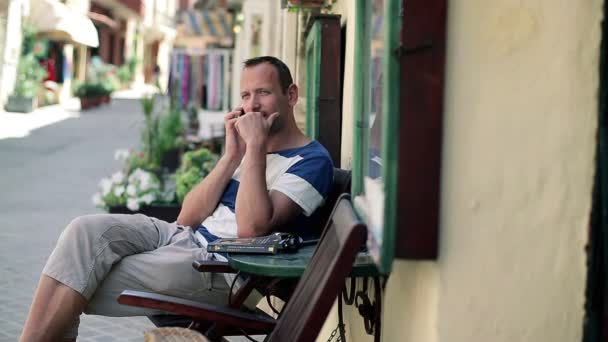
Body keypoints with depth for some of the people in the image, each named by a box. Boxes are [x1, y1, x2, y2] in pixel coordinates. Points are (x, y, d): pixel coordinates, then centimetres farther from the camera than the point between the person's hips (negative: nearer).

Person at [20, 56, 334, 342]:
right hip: (183, 237, 7)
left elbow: (252, 227, -20)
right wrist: (232, 154, -1)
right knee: (86, 230, -19)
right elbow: (187, 217, 9)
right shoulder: (246, 144, 19)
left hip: (222, 267, -7)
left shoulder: (312, 160, -4)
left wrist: (256, 145, -16)